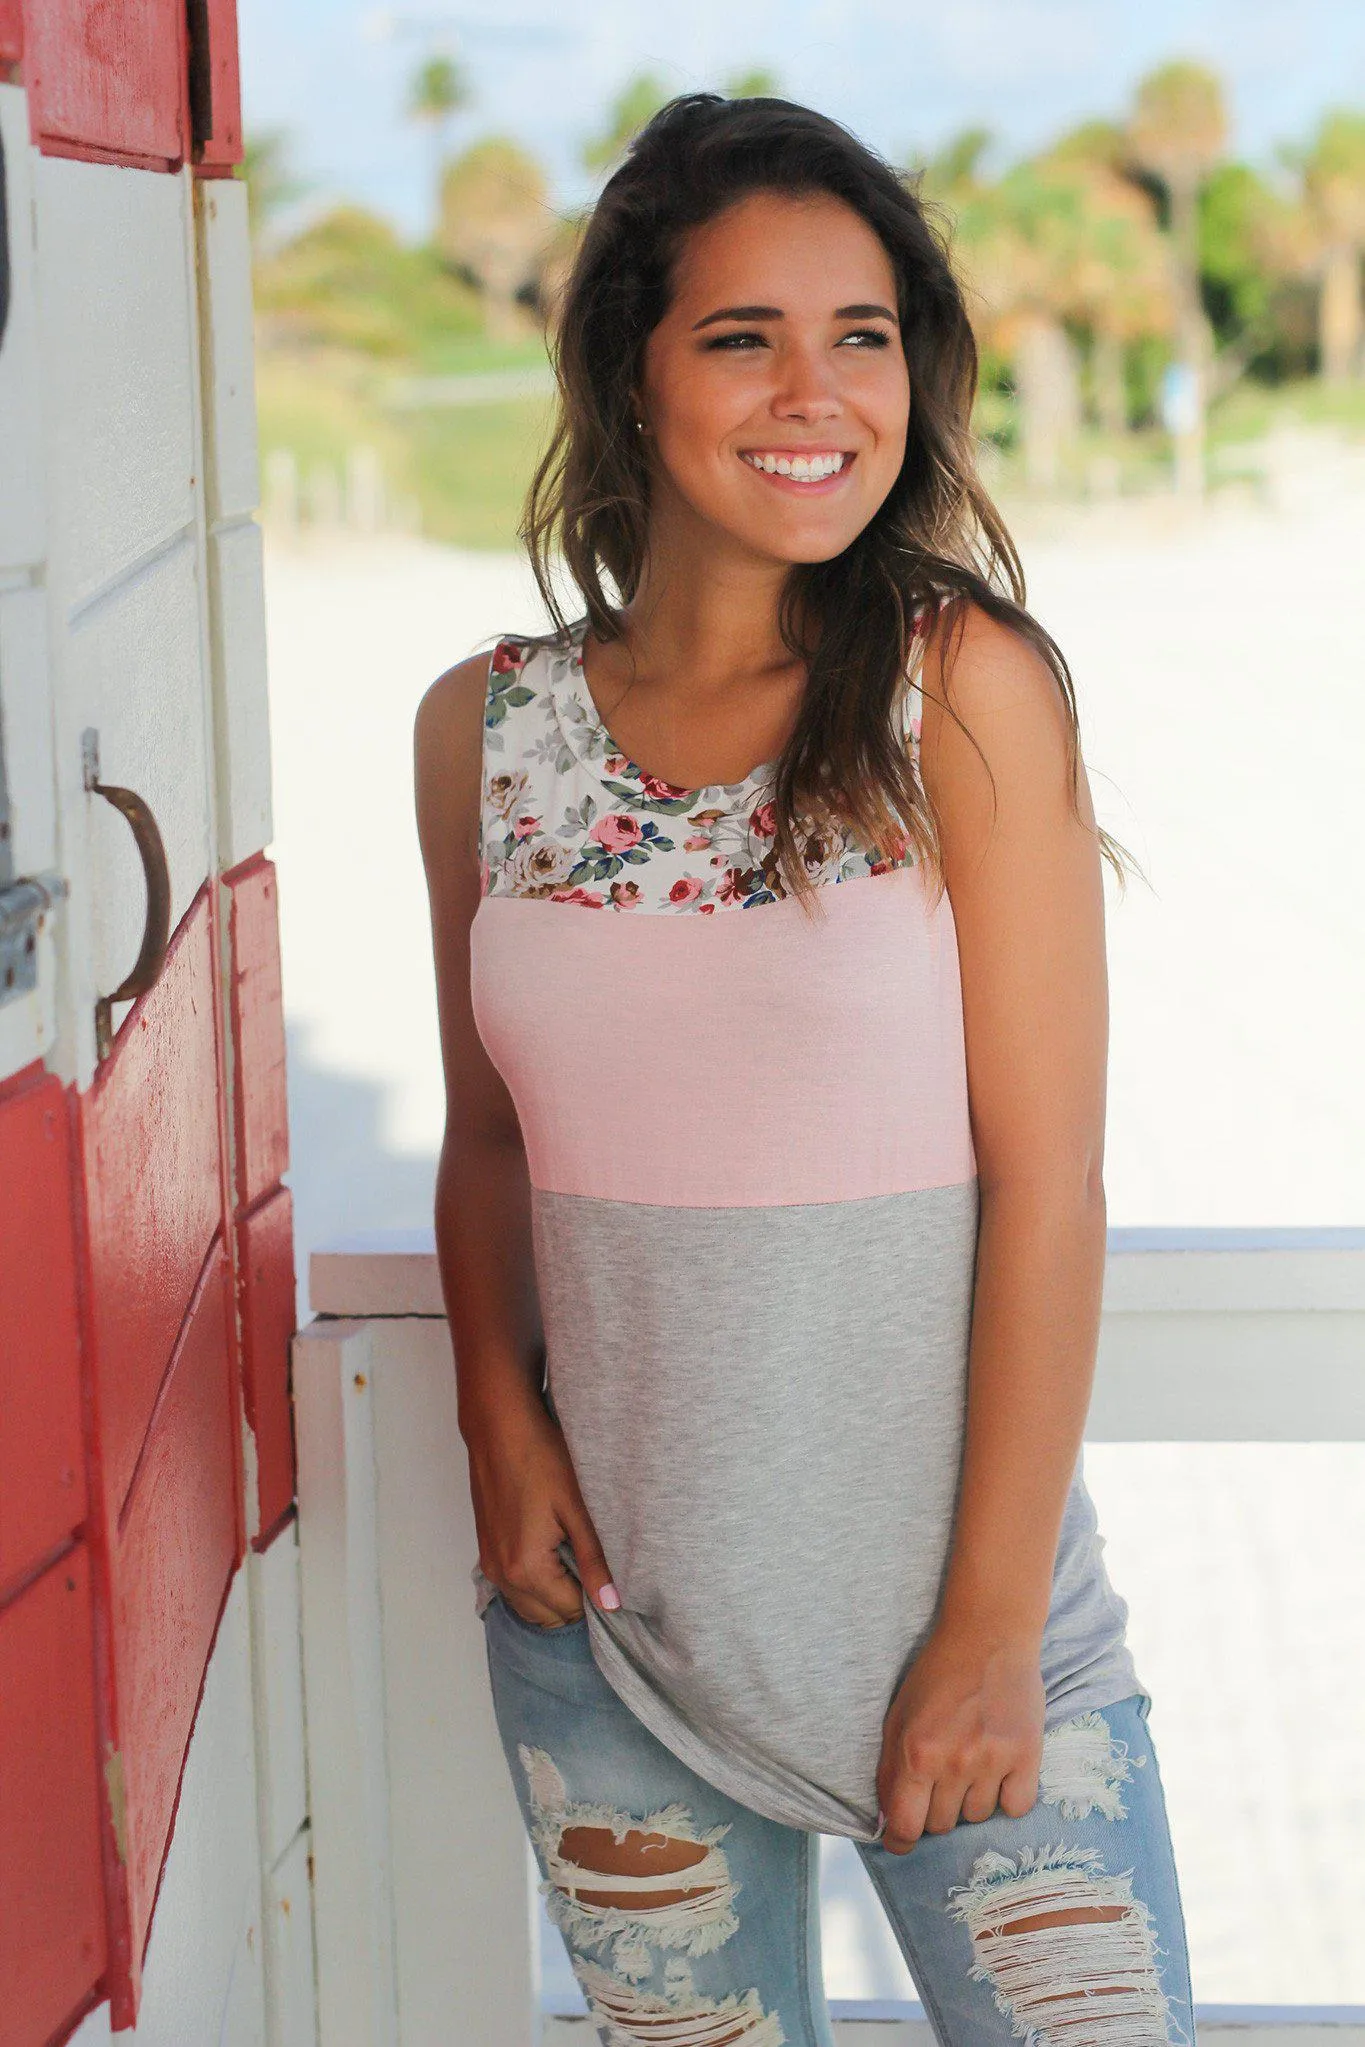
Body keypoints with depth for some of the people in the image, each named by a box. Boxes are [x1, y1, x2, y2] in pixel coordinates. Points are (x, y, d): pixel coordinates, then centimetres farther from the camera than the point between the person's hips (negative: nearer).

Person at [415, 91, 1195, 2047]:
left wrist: (993, 1626, -12)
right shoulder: (486, 728, 2)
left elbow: (1048, 1177, -10)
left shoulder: (965, 686, -9)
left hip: (948, 1591, -3)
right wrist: (503, 1419, -3)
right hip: (608, 1606, 3)